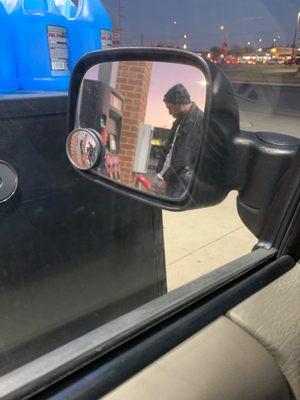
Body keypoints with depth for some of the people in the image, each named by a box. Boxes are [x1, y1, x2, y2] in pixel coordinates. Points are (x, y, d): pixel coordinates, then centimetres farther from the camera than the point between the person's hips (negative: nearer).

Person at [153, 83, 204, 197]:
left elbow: (185, 158, -20)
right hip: (166, 173, 9)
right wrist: (159, 173, 11)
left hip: (179, 179, -9)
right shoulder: (180, 120, 14)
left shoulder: (199, 120, -16)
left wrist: (166, 179, -15)